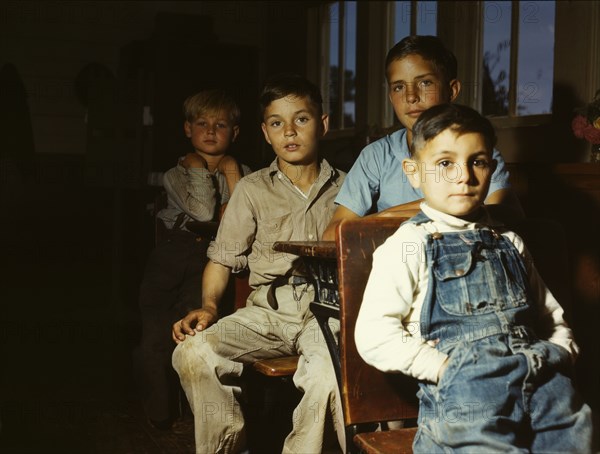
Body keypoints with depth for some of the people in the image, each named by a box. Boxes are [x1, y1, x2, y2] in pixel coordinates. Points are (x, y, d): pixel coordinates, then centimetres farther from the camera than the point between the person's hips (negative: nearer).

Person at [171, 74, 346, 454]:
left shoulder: (344, 188, 14)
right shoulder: (253, 188, 14)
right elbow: (223, 257, 12)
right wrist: (209, 306, -4)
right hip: (267, 309, 2)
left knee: (331, 371, -34)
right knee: (192, 353, -23)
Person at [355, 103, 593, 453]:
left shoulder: (509, 243, 21)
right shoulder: (409, 244, 4)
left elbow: (552, 316, 30)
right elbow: (374, 336, -5)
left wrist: (560, 353, 10)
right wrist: (445, 367, -11)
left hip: (542, 379, 5)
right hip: (462, 385, -4)